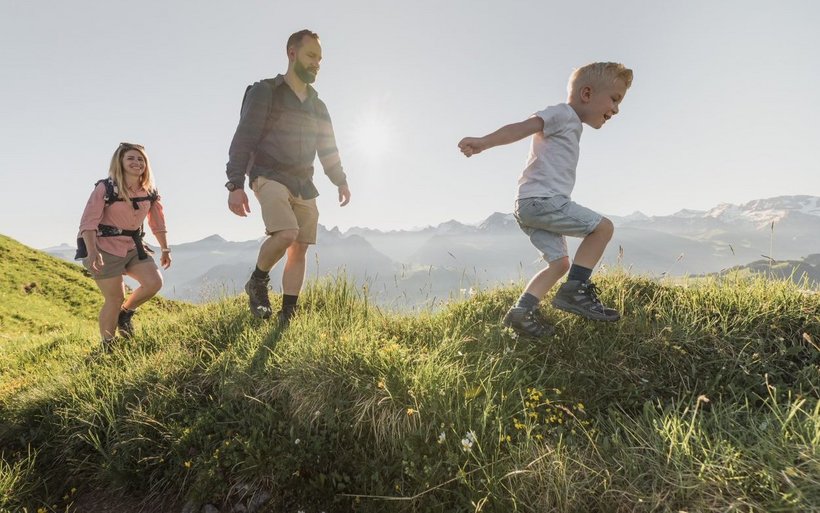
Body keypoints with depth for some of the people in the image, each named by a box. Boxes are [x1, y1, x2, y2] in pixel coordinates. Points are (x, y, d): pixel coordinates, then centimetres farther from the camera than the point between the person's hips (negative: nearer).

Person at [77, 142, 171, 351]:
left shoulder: (150, 193, 2)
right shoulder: (105, 188, -14)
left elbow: (158, 222, 12)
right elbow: (88, 222, -19)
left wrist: (165, 249, 14)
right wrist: (92, 252, -31)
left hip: (133, 246, 6)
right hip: (106, 247, -5)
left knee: (154, 282, -10)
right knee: (115, 298, -3)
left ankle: (125, 313, 19)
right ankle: (107, 346, 16)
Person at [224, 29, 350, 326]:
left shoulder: (318, 106, 17)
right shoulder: (265, 92, -3)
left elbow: (328, 149, 22)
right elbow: (243, 140, -10)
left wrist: (341, 181, 10)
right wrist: (235, 184, -19)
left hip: (303, 185, 6)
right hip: (270, 177, -6)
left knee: (299, 249, 1)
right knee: (286, 233, -29)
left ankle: (287, 316, 8)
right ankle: (257, 283, -1)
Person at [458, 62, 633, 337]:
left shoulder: (571, 125, 28)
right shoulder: (563, 113, -2)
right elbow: (521, 128, -18)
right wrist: (483, 142, -33)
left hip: (532, 205, 10)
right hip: (542, 199, -10)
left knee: (560, 263, 7)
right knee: (603, 227, -6)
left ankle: (521, 311, -1)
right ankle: (574, 291, -6)